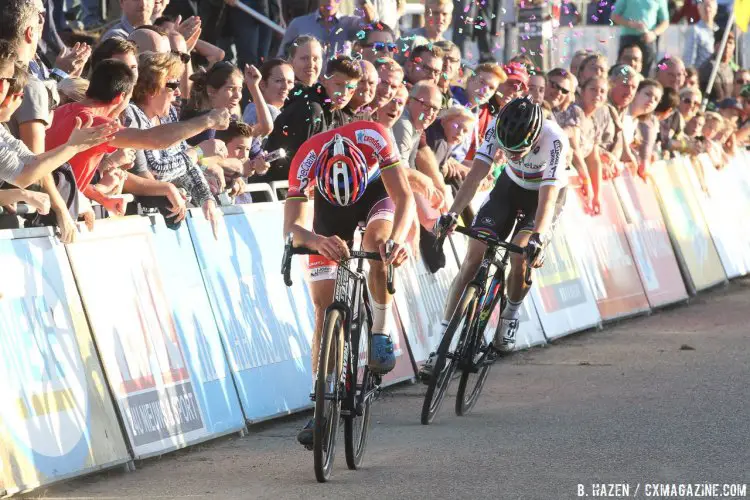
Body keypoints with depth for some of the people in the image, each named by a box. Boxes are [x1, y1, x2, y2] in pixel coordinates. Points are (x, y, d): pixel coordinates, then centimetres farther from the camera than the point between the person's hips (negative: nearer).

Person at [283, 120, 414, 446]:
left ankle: (381, 331, -15)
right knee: (324, 306, -7)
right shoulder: (305, 162, -37)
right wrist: (316, 240, -65)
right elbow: (291, 226, -42)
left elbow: (403, 196, -39)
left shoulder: (374, 138, -39)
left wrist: (397, 238, -58)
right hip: (328, 204, 1)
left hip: (376, 191, -1)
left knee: (377, 240, -37)